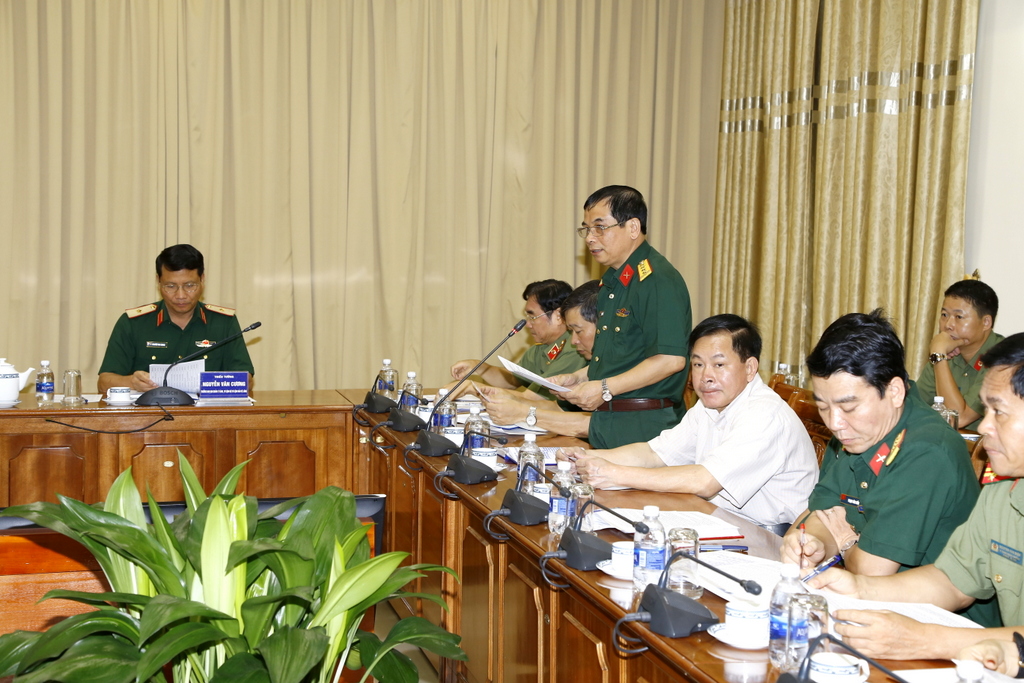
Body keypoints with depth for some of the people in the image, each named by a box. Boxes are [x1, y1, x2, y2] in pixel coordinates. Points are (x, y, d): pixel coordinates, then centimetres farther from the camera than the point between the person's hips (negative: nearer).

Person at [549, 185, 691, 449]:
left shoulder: (658, 280, -15)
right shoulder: (612, 281, 17)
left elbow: (671, 359, -22)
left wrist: (605, 388, -19)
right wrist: (578, 377, 11)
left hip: (645, 425, -9)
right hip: (605, 421, 9)